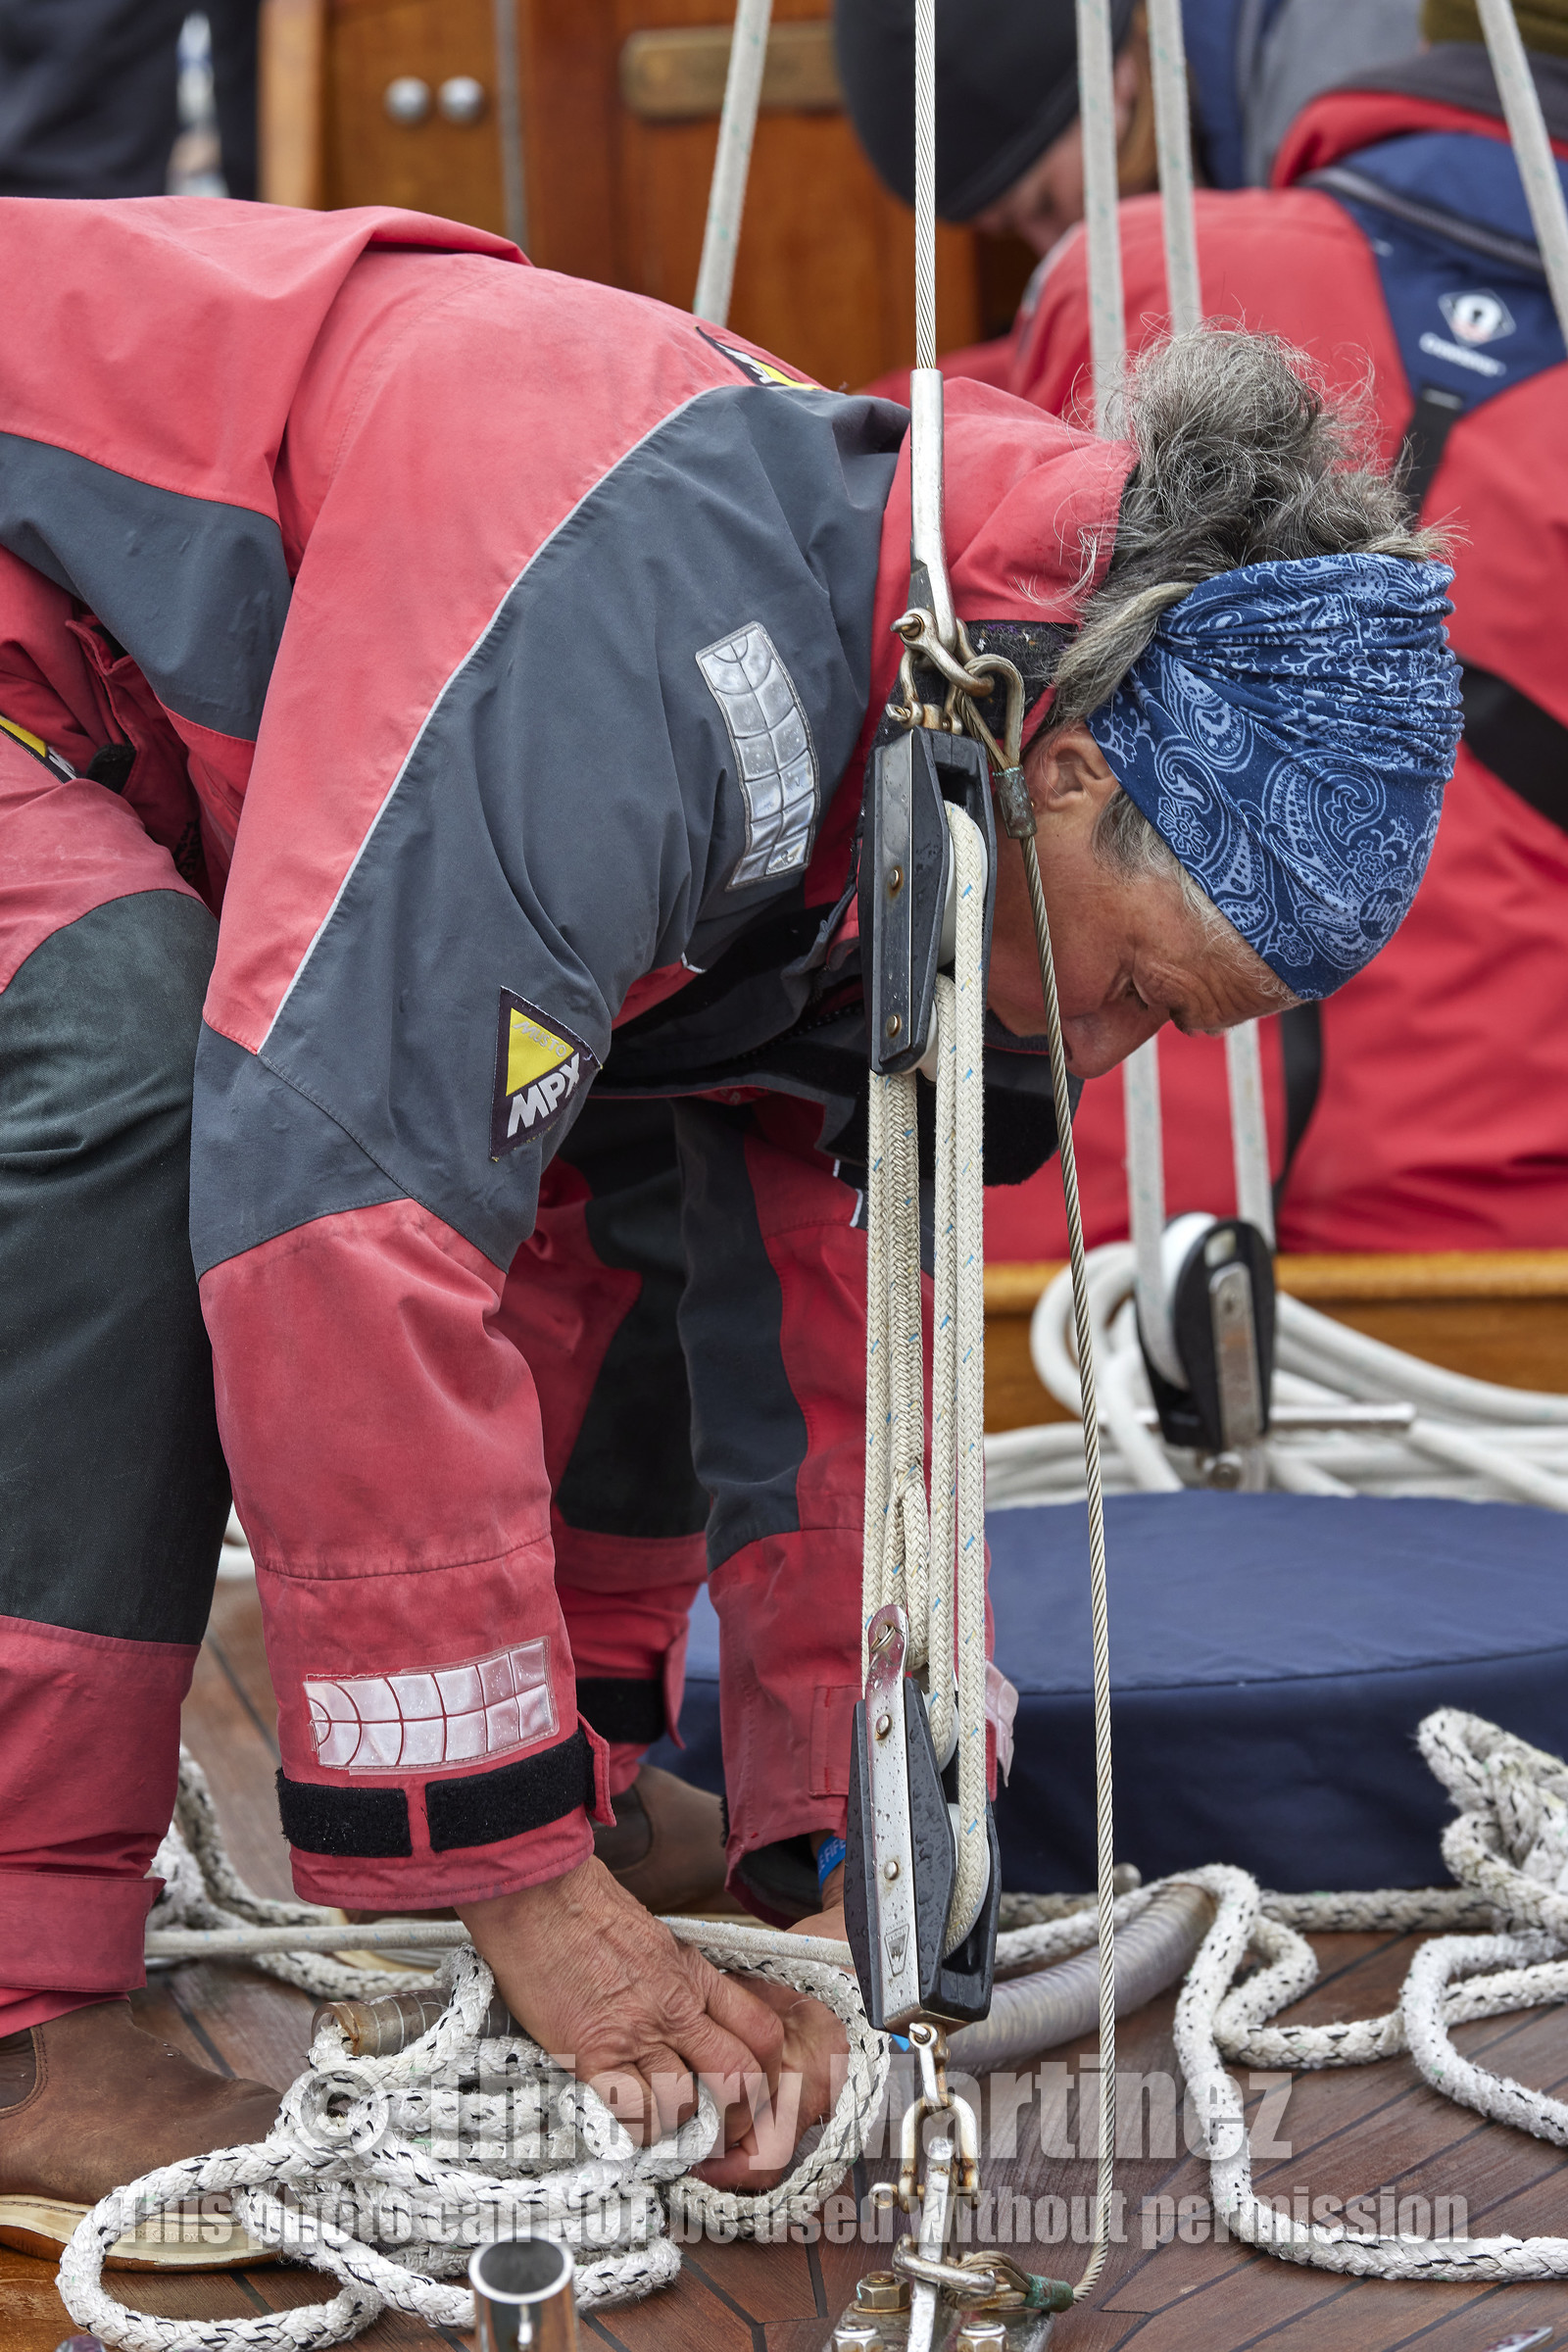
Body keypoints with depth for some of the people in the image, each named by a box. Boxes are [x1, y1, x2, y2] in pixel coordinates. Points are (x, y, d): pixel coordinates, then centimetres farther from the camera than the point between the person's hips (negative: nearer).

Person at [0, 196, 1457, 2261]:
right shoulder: (646, 627, -38)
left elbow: (837, 1339, -1)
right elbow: (347, 1184, -43)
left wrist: (854, 1875, -7)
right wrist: (522, 1881, -37)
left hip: (206, 744, 8)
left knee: (647, 1112, -1)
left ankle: (581, 1758, 9)